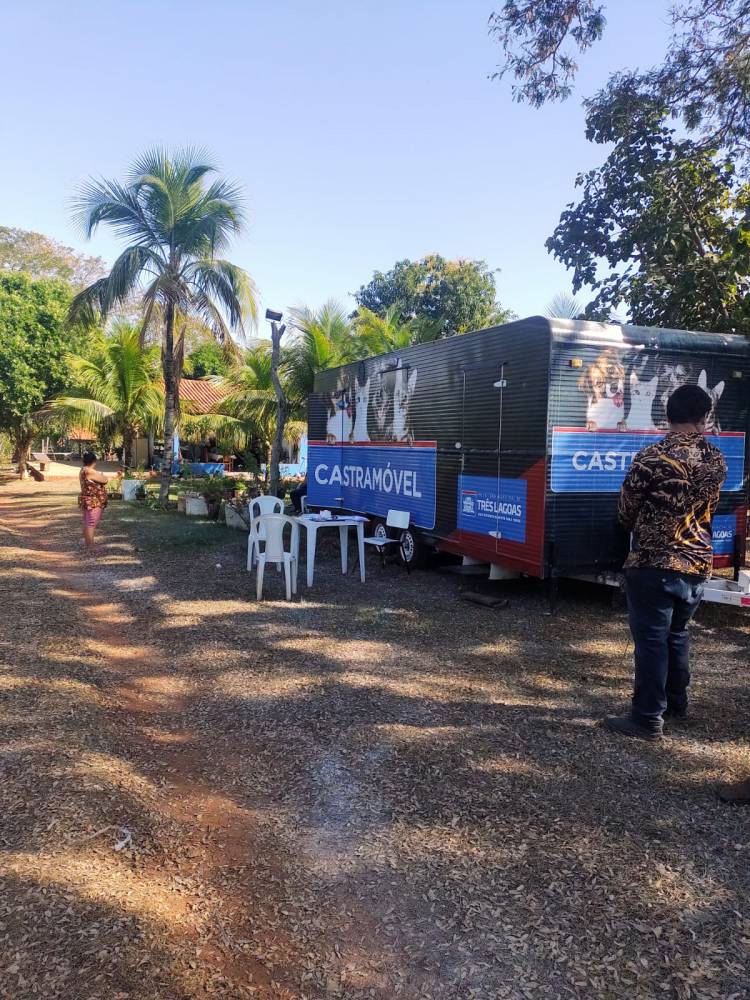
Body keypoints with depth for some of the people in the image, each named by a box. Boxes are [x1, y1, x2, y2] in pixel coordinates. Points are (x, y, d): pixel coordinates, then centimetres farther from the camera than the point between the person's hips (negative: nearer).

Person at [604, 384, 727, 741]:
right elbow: (707, 508, 15)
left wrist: (641, 531, 16)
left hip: (653, 563, -6)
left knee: (651, 639, 0)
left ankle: (648, 718, 6)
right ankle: (675, 703, 33)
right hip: (697, 563, 6)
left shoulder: (652, 457, -16)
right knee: (676, 634, 20)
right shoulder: (717, 461, 3)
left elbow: (625, 510, -5)